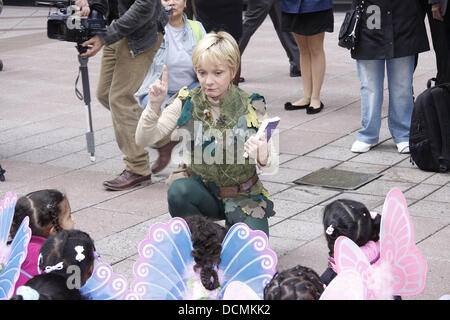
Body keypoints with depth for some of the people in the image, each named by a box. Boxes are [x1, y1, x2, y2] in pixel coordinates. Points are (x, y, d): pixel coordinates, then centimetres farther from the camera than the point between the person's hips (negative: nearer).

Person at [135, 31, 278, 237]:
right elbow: (143, 140, -10)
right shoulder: (187, 103, -5)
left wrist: (263, 159, -38)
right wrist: (154, 106, -28)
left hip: (243, 198, -1)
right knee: (178, 191, -32)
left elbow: (271, 167, -14)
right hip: (203, 192, 1)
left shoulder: (250, 108, -11)